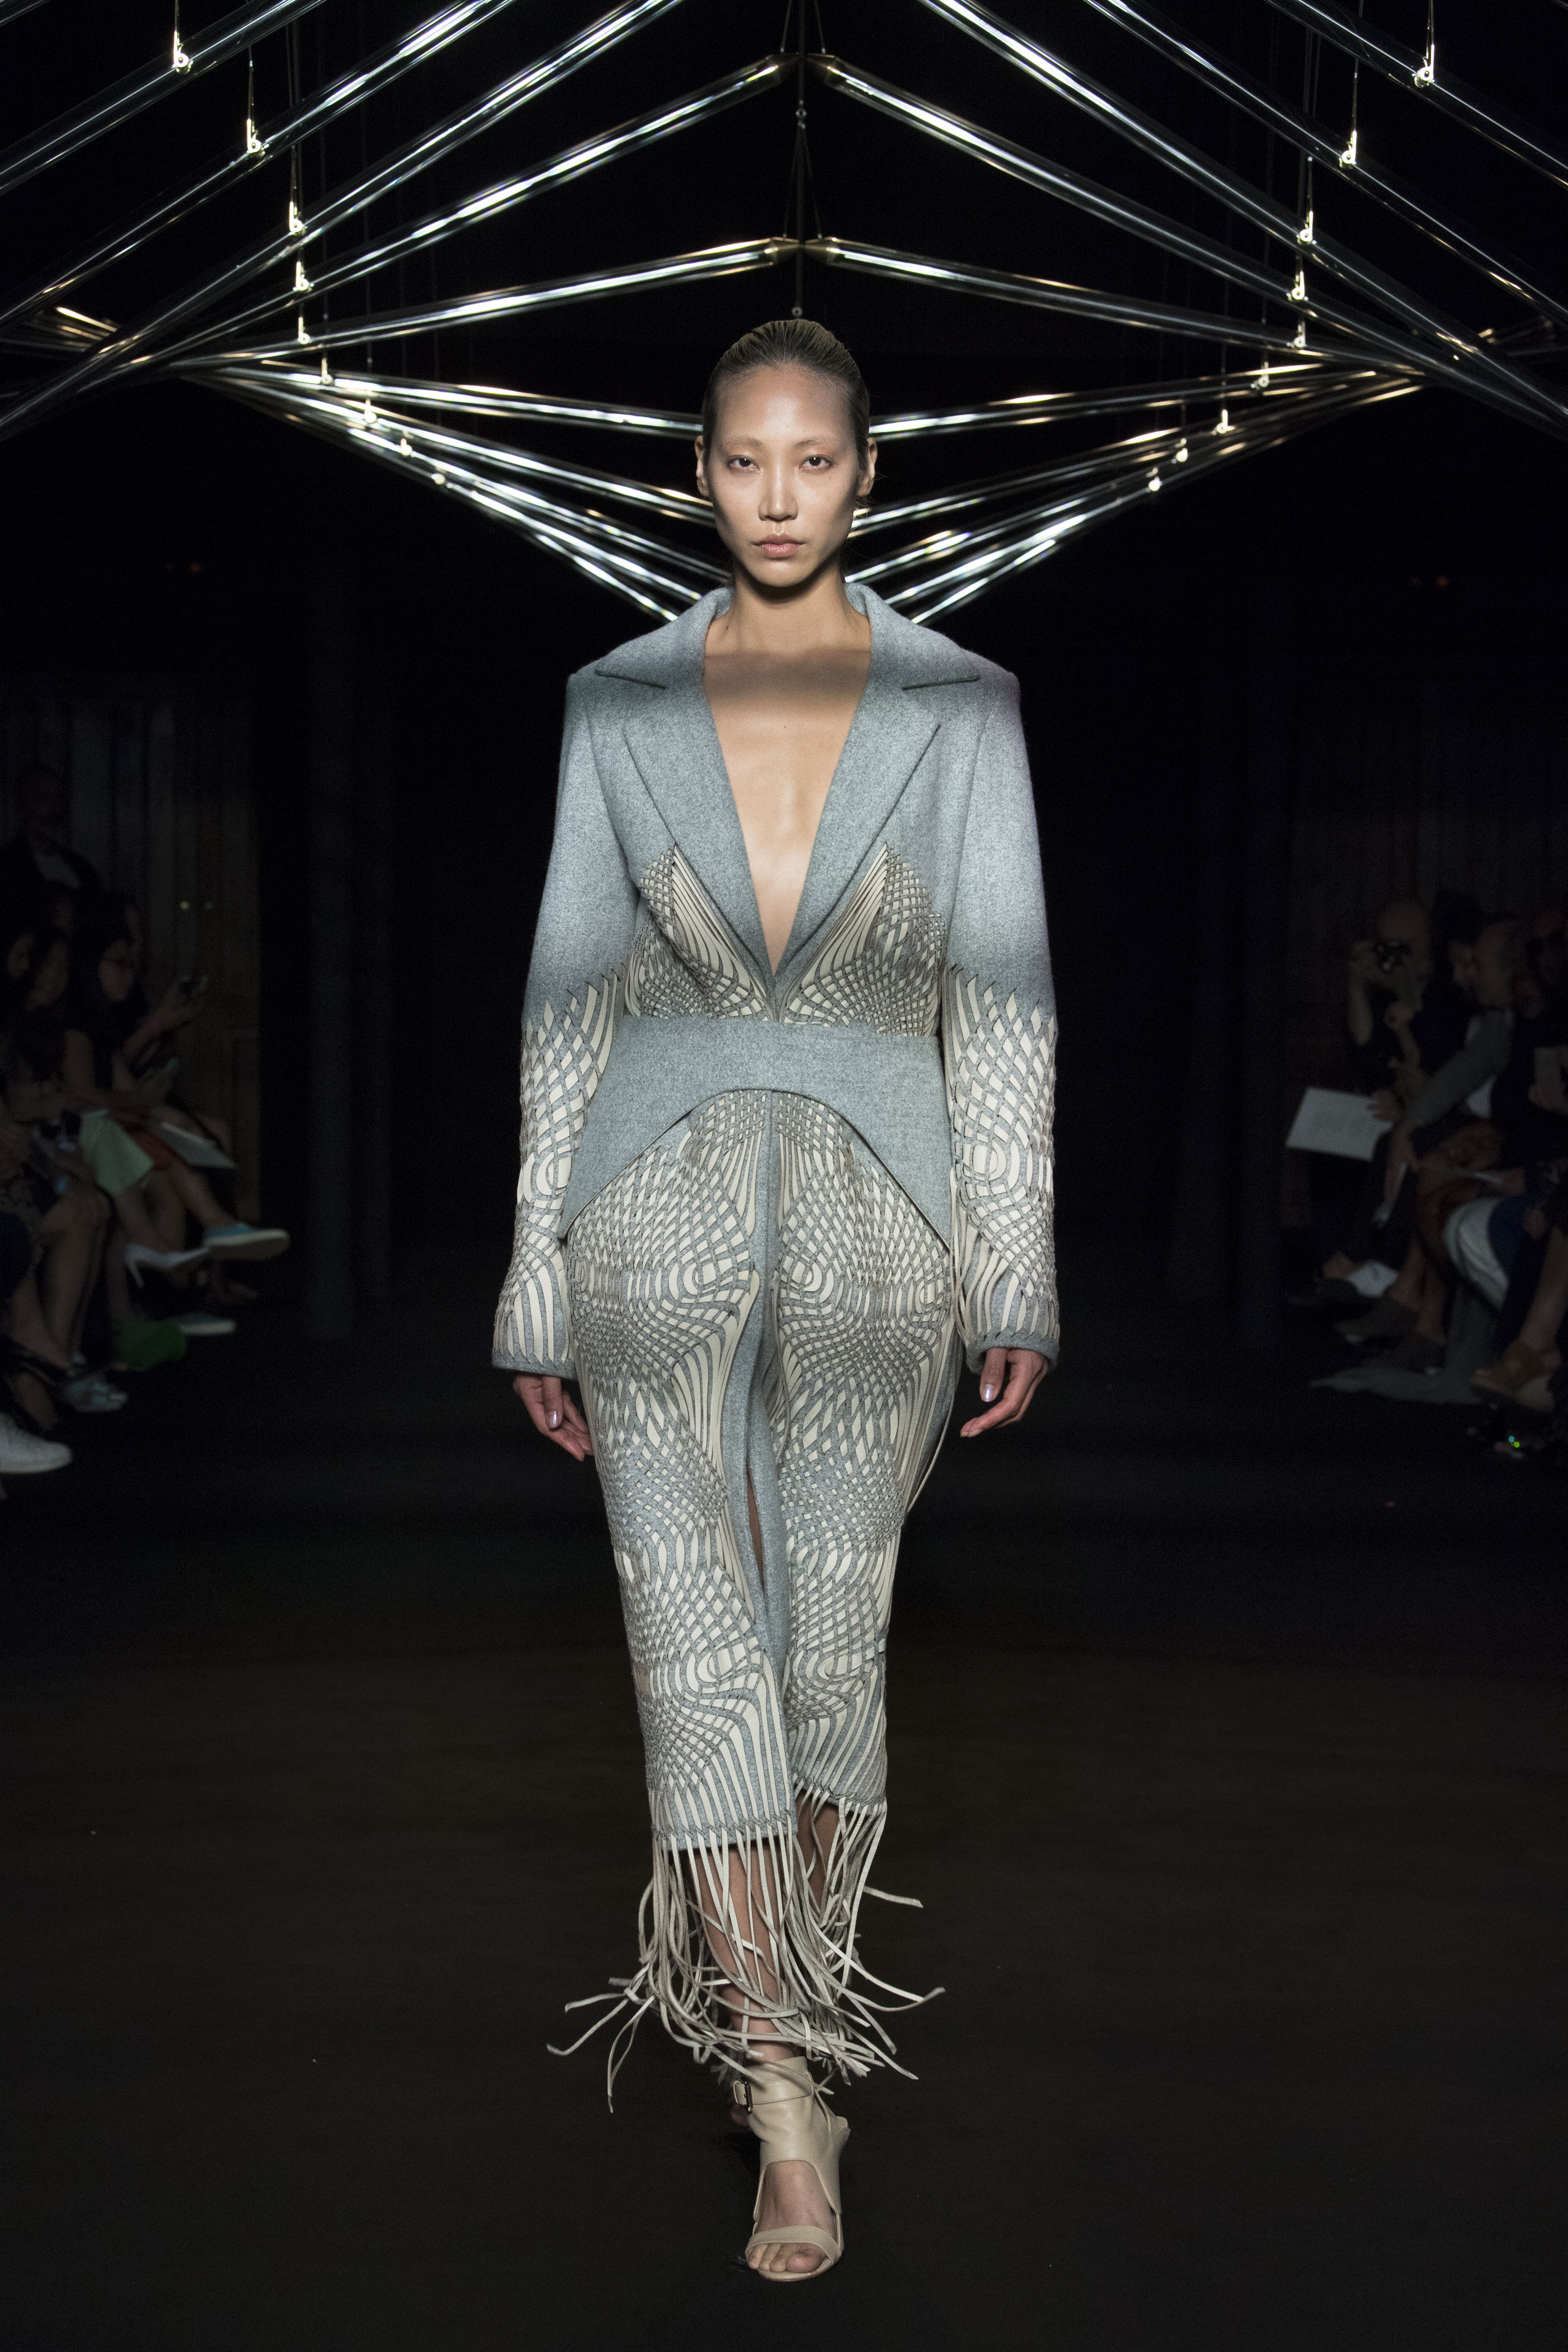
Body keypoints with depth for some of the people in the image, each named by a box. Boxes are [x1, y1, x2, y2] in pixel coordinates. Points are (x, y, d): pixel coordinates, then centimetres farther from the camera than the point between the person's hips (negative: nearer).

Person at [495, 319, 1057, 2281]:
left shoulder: (962, 705, 2)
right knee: (698, 1659, -6)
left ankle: (792, 2006, 32)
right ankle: (791, 2108, 1)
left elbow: (1002, 999, 1)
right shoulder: (618, 706, 4)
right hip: (659, 1215, 0)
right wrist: (540, 1287, 4)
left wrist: (1017, 1279, -5)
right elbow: (568, 1000, 6)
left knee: (830, 1641, 10)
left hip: (874, 1228, 0)